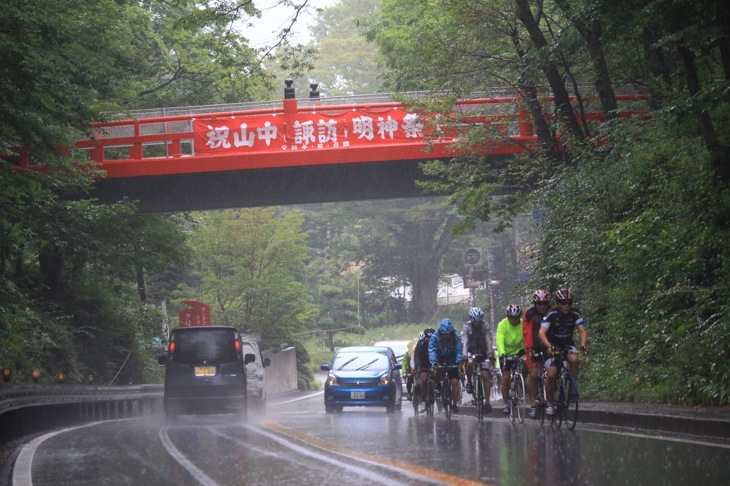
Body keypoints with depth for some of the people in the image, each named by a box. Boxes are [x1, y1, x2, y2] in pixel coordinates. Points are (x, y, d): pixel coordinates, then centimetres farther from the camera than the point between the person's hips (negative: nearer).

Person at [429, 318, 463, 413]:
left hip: (451, 361, -1)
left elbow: (459, 350, -27)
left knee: (454, 381, -11)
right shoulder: (435, 337, -20)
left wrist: (458, 361, -46)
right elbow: (432, 350, -31)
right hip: (440, 360, 1)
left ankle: (455, 403, -2)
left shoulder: (456, 337, -18)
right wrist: (434, 362, -47)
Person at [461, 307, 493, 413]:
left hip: (482, 351, 1)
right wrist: (465, 356, -43)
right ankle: (469, 382, -9)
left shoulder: (484, 326, -14)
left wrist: (490, 355, -36)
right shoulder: (467, 327, -17)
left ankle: (487, 402, -3)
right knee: (469, 363, -36)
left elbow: (488, 340, -22)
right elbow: (465, 342, -28)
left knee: (485, 376, -8)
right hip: (471, 351, -1)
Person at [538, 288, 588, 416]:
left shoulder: (575, 314, -14)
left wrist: (583, 345, -40)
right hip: (553, 346, -2)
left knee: (574, 359, -32)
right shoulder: (551, 314, -21)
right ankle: (550, 403, 1)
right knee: (552, 374, -18)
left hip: (567, 345, 2)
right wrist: (549, 347, -47)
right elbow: (542, 332, -29)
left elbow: (582, 331, -19)